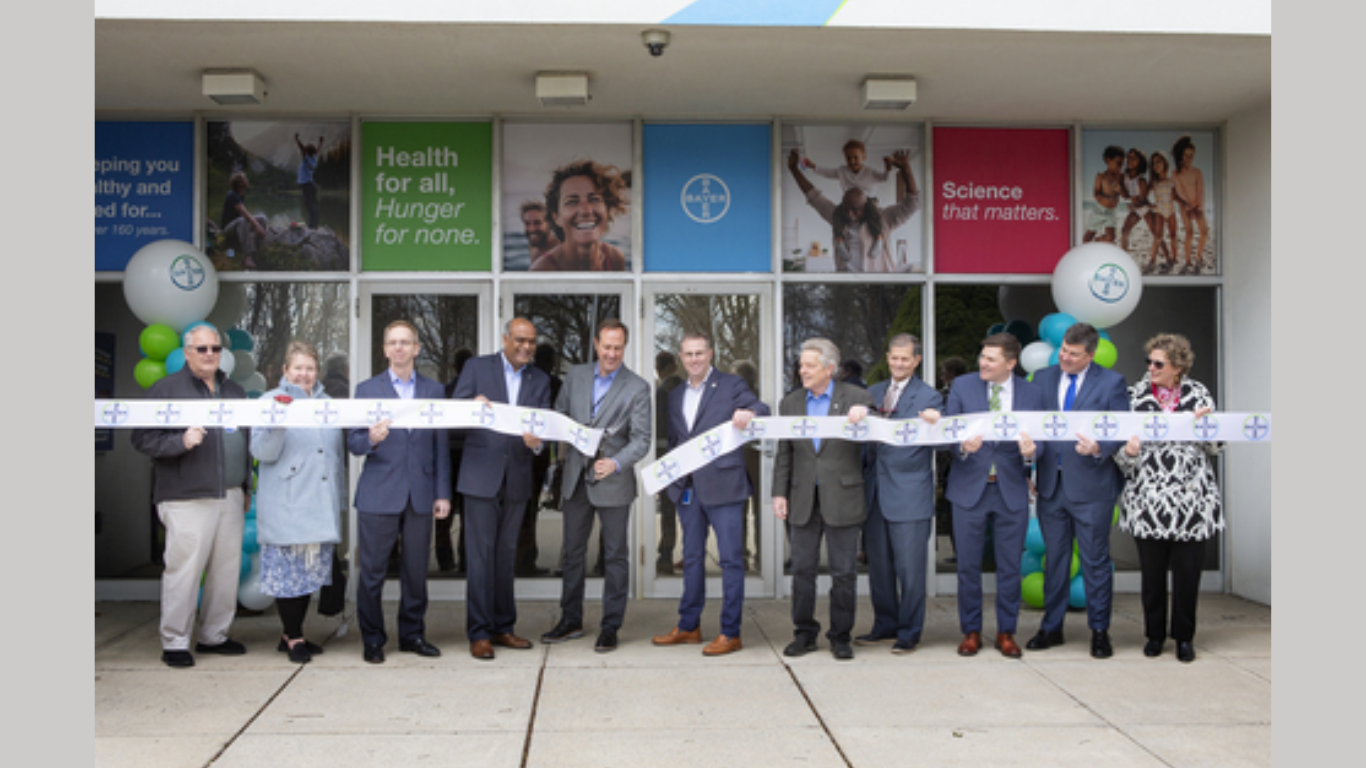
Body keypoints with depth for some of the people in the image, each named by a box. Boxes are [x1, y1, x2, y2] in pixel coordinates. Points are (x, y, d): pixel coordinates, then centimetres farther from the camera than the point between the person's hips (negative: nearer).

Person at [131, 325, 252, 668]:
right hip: (187, 498, -5)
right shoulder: (167, 389, 1)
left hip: (231, 496, 5)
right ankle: (174, 643, 6)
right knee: (184, 569, -5)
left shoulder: (234, 391, 18)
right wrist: (180, 441, -19)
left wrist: (246, 487, 22)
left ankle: (214, 635, 19)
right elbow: (142, 437, -3)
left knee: (227, 568, 6)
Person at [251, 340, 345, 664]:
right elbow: (263, 452, -8)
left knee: (311, 570, 9)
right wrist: (277, 422, -26)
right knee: (288, 571, -2)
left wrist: (340, 499, 20)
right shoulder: (271, 400, 0)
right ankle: (293, 637, 9)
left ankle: (293, 634, 21)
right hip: (285, 506, -5)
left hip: (321, 504, 5)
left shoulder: (326, 402, 14)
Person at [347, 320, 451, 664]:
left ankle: (412, 634, 21)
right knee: (372, 571, 2)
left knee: (416, 570, 7)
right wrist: (370, 439, -21)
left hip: (420, 495, 2)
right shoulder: (367, 389, 6)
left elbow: (441, 445, 9)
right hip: (378, 494, -1)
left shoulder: (434, 390, 11)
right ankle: (372, 639, 14)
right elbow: (353, 442, 2)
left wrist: (443, 493, 3)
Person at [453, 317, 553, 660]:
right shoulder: (477, 367, 1)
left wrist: (536, 442, -20)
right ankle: (479, 633, 3)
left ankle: (502, 627, 22)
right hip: (481, 476, -4)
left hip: (517, 477, 4)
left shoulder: (540, 380, 10)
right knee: (480, 554, -4)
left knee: (506, 555, 13)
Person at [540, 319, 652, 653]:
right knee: (572, 552, 13)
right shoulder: (575, 376, 6)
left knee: (615, 555, 4)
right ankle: (570, 620, 27)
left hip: (613, 483, -4)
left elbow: (641, 439, -11)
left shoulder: (637, 388, -7)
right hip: (576, 478, 4)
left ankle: (610, 627, 15)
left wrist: (615, 463, -27)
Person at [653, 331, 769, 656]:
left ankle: (730, 633, 5)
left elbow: (762, 410, -9)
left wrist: (750, 414, -31)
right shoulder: (676, 395, 17)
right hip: (687, 488, 6)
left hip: (722, 485, -6)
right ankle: (688, 626, 25)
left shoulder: (731, 385, -1)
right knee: (692, 557, 14)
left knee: (731, 559, -2)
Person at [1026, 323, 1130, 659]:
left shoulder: (1112, 383, -3)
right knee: (1054, 558, 13)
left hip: (1090, 486, -4)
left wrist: (1098, 448, -25)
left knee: (1095, 561, 5)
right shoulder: (1043, 378, 9)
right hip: (1051, 484, 4)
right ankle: (1051, 628, 24)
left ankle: (1099, 631, 19)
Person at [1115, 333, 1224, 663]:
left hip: (1192, 500, 0)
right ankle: (1155, 633, 21)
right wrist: (1128, 452, -20)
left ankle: (1184, 636, 20)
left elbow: (1215, 447, 8)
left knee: (1187, 571, 4)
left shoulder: (1199, 395, 5)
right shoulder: (1135, 396, 3)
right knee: (1151, 571, 6)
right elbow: (1122, 452, 2)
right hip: (1148, 500, 0)